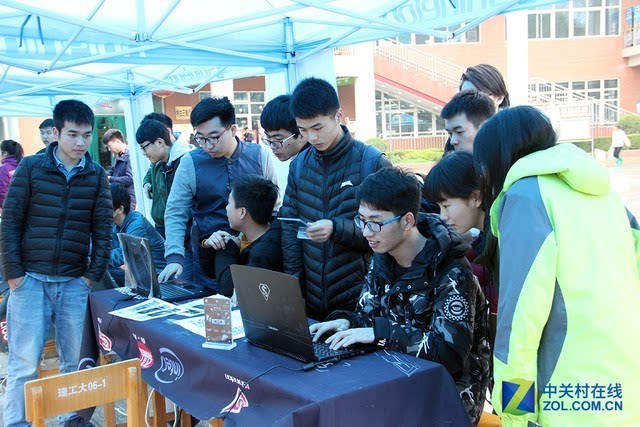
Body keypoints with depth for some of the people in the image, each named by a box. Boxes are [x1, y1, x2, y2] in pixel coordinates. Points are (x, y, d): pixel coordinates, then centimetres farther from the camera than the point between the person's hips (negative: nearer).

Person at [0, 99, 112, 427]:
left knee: (76, 361, 6)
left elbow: (102, 228, 6)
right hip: (30, 278, -2)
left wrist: (94, 274, -1)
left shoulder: (96, 175, 4)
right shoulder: (30, 168, -2)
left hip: (75, 282, 2)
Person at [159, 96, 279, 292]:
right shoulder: (190, 162, -4)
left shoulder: (260, 156, -3)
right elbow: (175, 213, -3)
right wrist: (175, 257, -14)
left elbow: (275, 206, 5)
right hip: (209, 261, 0)